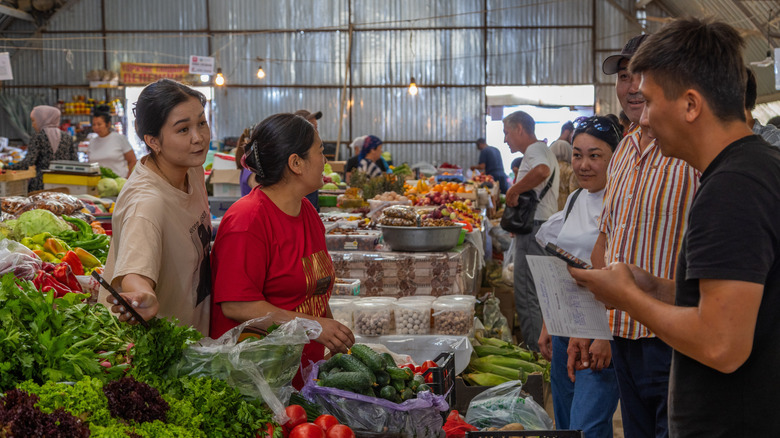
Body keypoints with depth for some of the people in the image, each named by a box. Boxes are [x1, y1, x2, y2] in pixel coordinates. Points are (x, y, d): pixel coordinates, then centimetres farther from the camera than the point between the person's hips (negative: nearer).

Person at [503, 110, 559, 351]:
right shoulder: (541, 150, 21)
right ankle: (541, 350, 24)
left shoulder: (535, 150, -13)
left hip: (535, 230, -11)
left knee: (527, 297, -8)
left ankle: (534, 352, -5)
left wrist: (513, 191, -27)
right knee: (537, 294, 16)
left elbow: (542, 170, -37)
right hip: (544, 229, 11)